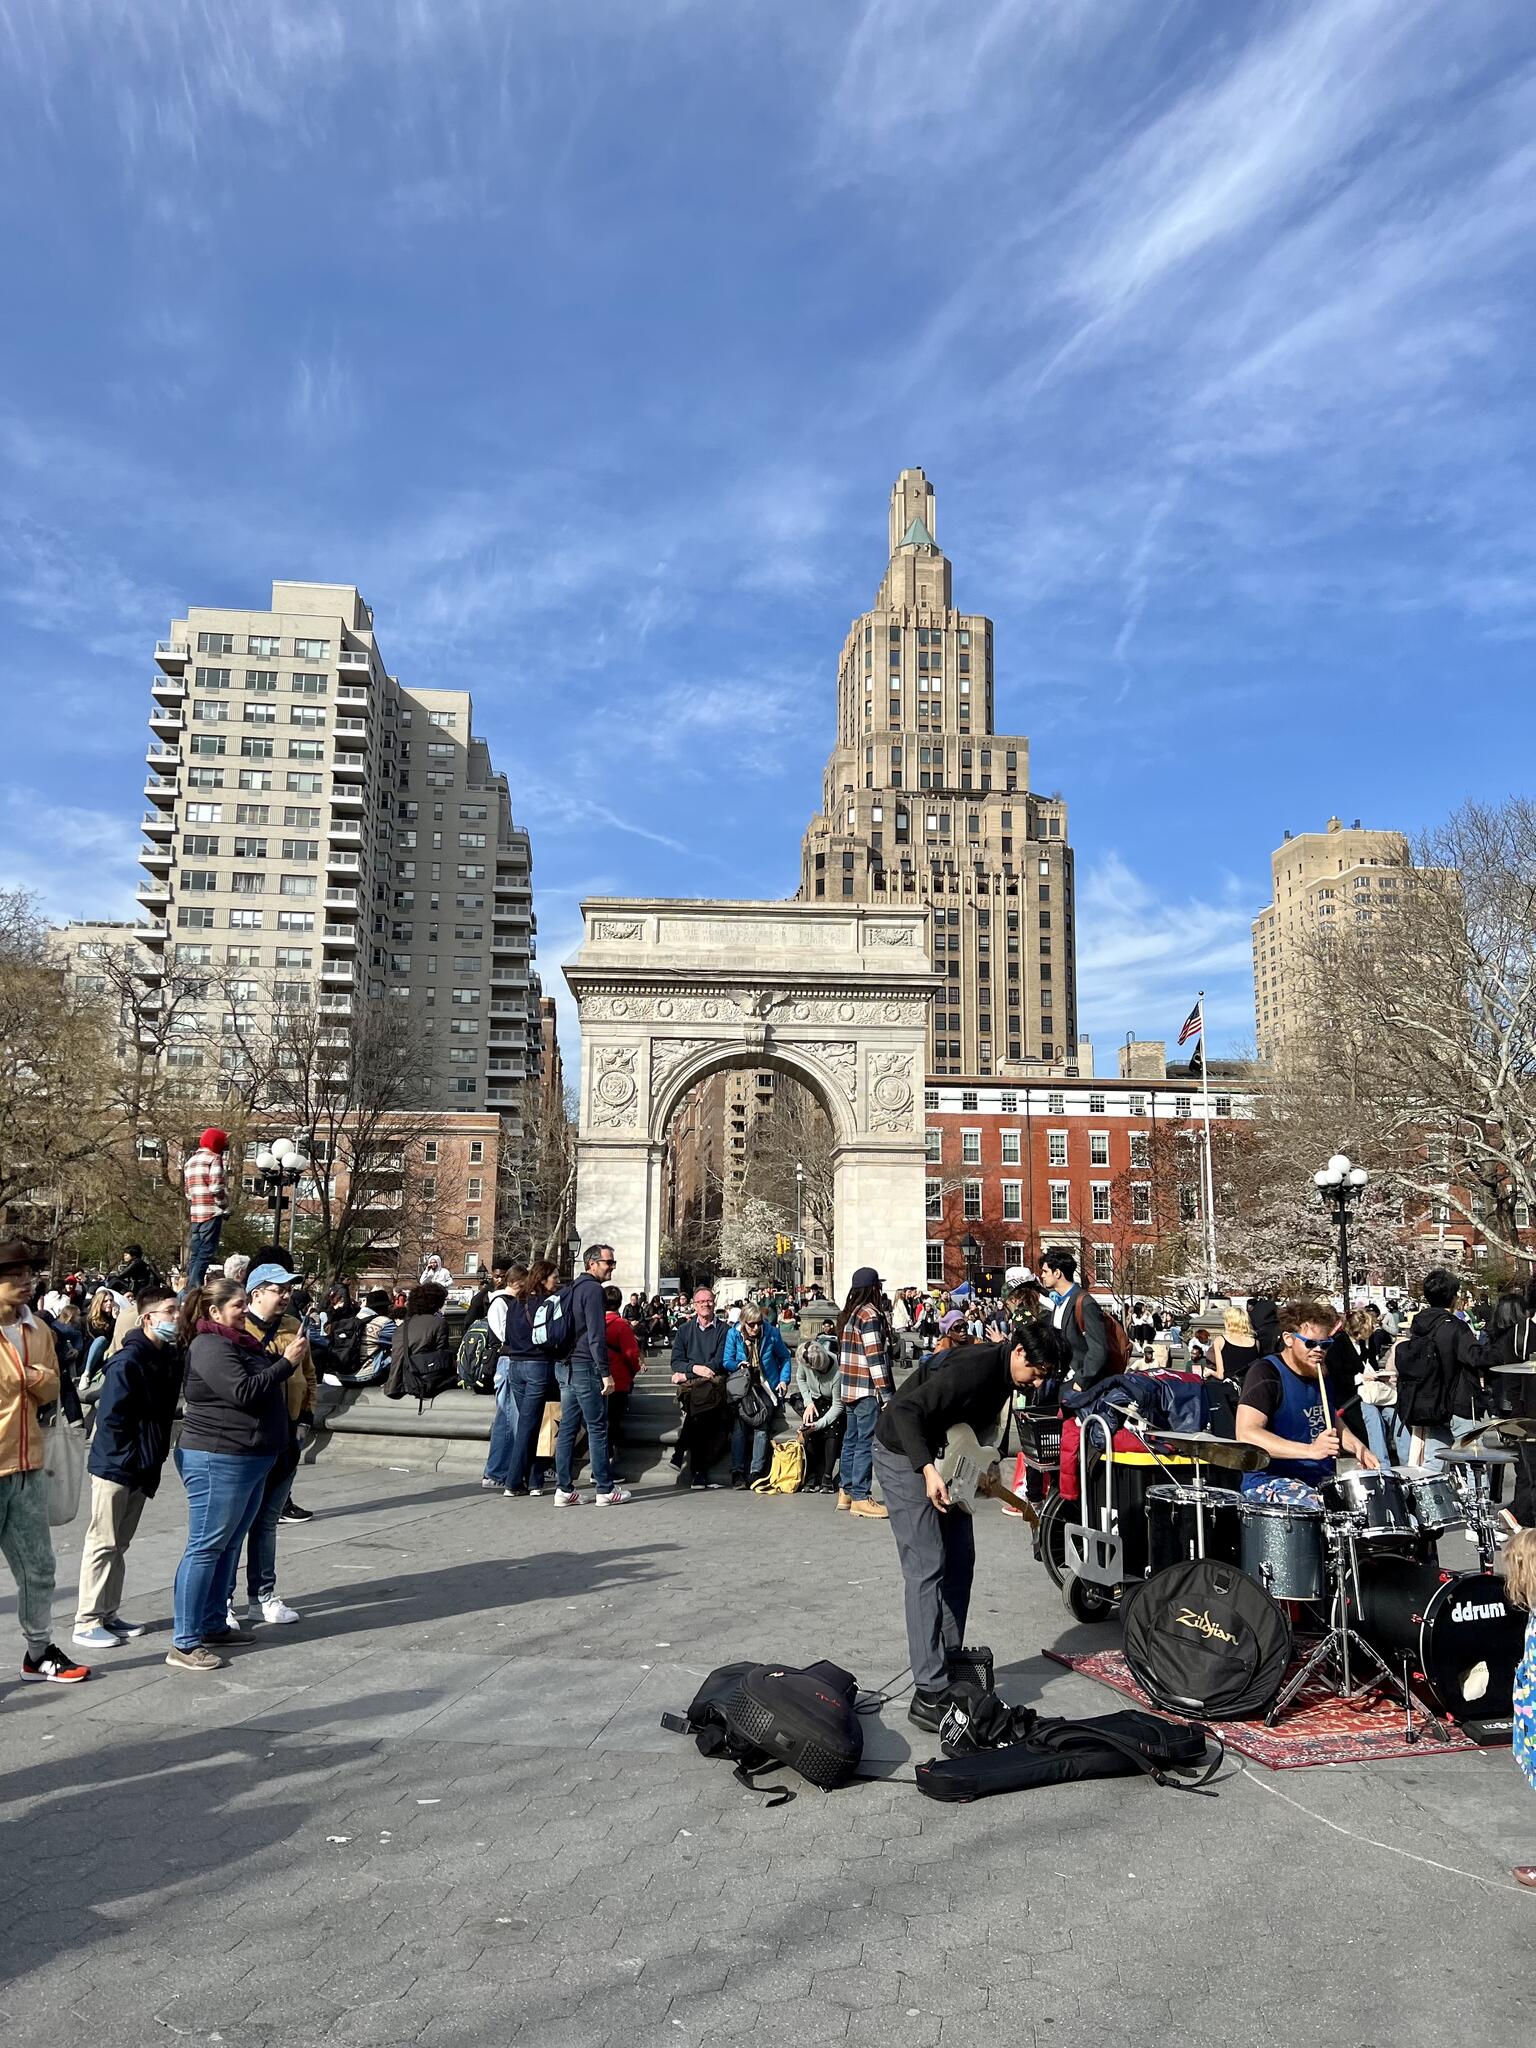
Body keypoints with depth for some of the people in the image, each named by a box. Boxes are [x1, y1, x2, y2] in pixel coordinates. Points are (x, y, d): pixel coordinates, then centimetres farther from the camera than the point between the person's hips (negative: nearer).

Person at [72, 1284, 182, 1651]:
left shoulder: (170, 1357, 3)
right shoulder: (128, 1361, -20)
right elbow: (111, 1418, -20)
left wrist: (152, 1460, 3)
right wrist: (132, 1459, -16)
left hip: (142, 1468, 8)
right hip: (115, 1466, -8)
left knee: (120, 1544, 16)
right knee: (103, 1544, 1)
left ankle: (108, 1614, 25)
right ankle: (86, 1623, 10)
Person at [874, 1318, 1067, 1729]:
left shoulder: (1005, 1375, -1)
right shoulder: (975, 1368, -29)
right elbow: (907, 1410, -34)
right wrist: (928, 1469, -39)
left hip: (943, 1458, 9)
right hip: (905, 1454, -9)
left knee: (959, 1563, 11)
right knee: (927, 1568, -12)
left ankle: (950, 1666, 21)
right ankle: (929, 1695, -11)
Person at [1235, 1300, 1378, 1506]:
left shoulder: (1321, 1373, 13)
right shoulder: (1266, 1374, -12)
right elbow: (1246, 1434, -25)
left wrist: (1358, 1448, 8)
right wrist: (1310, 1450, -32)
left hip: (1322, 1479, 8)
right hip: (1270, 1481, -8)